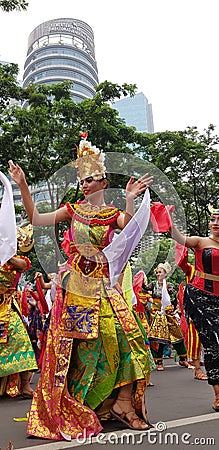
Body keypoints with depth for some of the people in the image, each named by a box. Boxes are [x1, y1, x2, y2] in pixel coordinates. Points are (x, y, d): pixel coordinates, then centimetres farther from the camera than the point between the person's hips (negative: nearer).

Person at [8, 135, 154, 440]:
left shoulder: (113, 214, 6)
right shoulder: (73, 210, 8)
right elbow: (36, 219, 2)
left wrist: (131, 199, -30)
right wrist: (23, 186, -6)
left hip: (102, 283, 1)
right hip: (74, 282, 0)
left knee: (124, 337, -7)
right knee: (74, 343, 2)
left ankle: (124, 403, 8)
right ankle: (69, 409, 18)